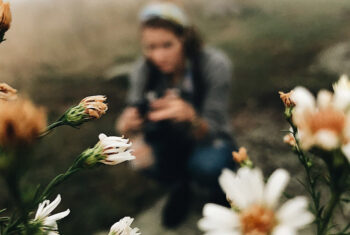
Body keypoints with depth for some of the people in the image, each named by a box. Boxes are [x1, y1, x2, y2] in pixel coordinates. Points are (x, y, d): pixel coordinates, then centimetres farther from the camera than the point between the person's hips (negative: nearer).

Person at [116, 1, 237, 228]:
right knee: (144, 155, -30)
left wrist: (190, 116, -50)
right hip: (170, 143, 3)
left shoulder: (215, 64, -26)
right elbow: (135, 115, -19)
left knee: (206, 165, -36)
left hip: (209, 143, -2)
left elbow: (211, 132, -27)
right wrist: (129, 127, -44)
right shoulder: (143, 69, -16)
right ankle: (179, 184, 4)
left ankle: (220, 190, 1)